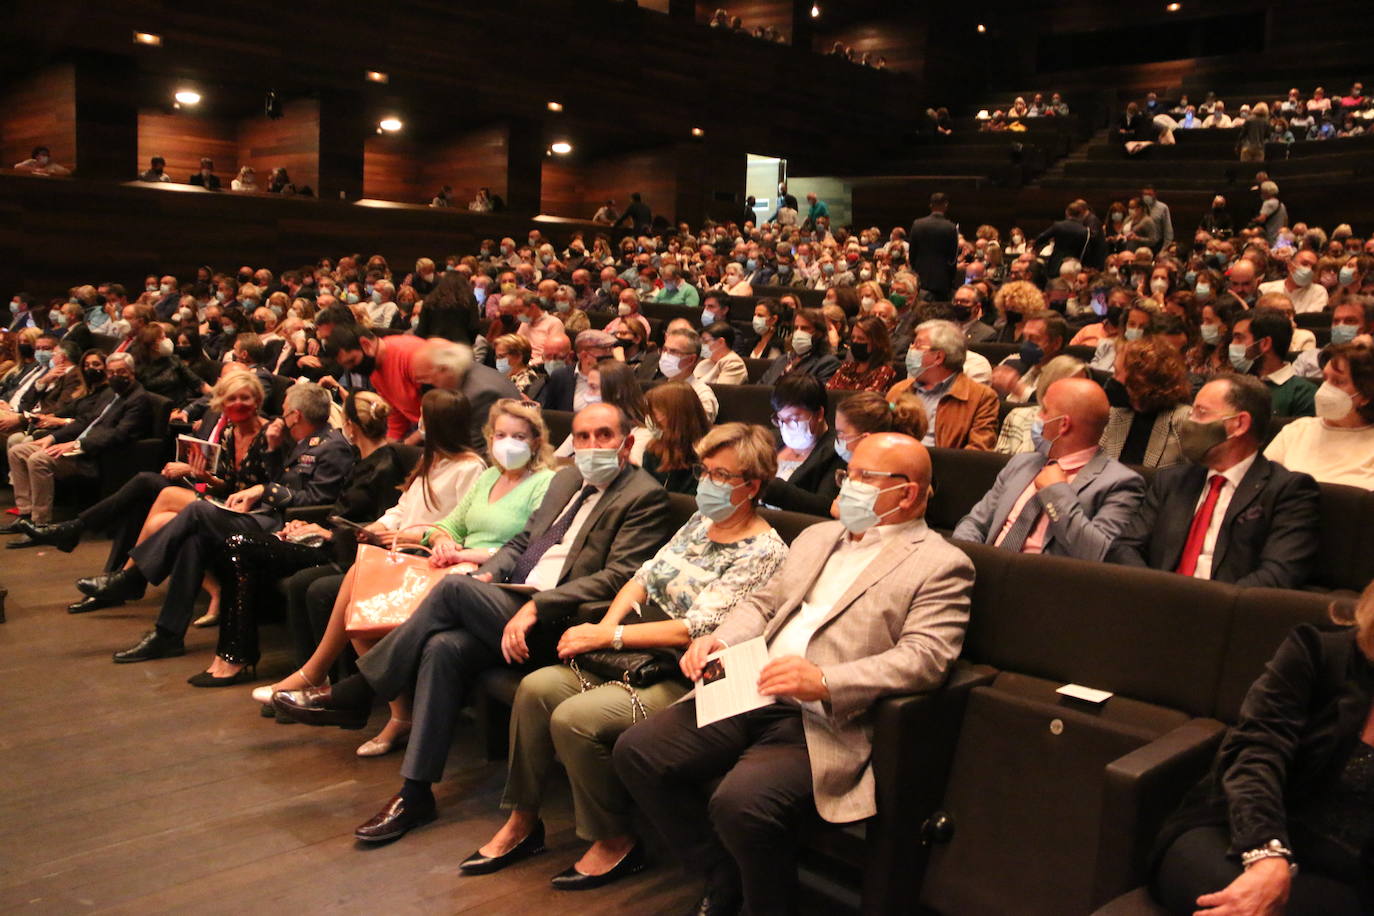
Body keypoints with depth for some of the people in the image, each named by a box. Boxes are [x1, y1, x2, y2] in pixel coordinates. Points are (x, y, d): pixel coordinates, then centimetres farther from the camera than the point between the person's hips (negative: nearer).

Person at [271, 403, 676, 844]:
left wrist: (536, 607, -22)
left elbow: (616, 578, -15)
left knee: (454, 587, -22)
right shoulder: (566, 479, 21)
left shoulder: (644, 497, -5)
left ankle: (352, 695, -8)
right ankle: (415, 793, -13)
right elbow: (521, 540, 25)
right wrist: (488, 574, 4)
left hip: (555, 623, -7)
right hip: (509, 604, 7)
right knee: (444, 647, -21)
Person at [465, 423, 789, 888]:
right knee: (537, 687, -10)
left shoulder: (764, 552, -12)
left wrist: (610, 635, -17)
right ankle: (521, 823, 5)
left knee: (575, 718, -25)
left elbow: (697, 629, -19)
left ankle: (616, 842, -3)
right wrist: (604, 626, -8)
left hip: (688, 678, -8)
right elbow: (645, 578, 11)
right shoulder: (699, 523, 13)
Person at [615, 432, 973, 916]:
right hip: (751, 695, 8)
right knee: (636, 751, -6)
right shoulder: (818, 536, 22)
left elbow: (925, 657, -14)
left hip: (827, 722, -7)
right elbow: (763, 602, 23)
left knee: (741, 803, -31)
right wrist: (719, 641, 1)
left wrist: (825, 681, -26)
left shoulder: (941, 565, -2)